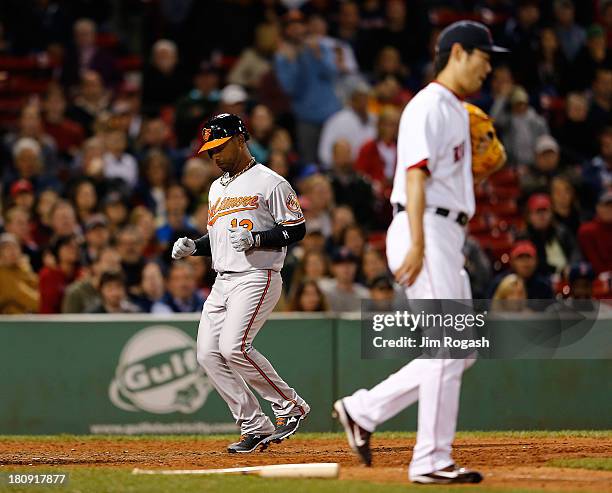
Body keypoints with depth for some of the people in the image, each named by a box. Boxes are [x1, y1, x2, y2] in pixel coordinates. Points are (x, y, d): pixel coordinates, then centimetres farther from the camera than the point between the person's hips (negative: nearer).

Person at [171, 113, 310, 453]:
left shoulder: (269, 182, -5)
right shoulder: (217, 188, 21)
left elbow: (296, 230, -8)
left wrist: (255, 238, -21)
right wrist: (193, 247, 9)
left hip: (257, 278, -9)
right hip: (223, 282, 9)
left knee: (234, 347, -23)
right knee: (209, 354, -3)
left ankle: (292, 407, -6)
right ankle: (256, 428, 1)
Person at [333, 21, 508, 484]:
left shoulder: (458, 111, 21)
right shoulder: (429, 106, -10)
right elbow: (416, 175, -19)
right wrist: (418, 245, -25)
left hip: (446, 238, 10)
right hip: (424, 234, -10)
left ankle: (363, 410, 14)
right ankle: (432, 461, -7)